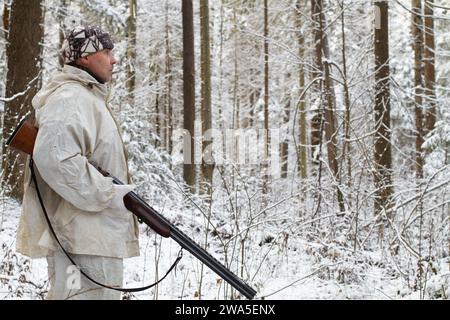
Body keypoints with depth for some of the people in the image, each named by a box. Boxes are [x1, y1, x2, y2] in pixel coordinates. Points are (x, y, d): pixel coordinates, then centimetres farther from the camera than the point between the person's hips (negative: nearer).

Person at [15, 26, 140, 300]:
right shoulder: (69, 99, -14)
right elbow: (53, 158, -27)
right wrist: (109, 194, -22)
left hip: (98, 234, 11)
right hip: (84, 237, -11)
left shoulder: (89, 98, 21)